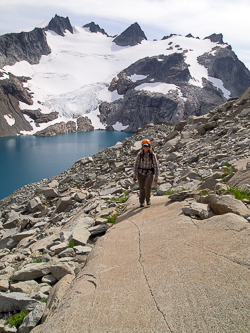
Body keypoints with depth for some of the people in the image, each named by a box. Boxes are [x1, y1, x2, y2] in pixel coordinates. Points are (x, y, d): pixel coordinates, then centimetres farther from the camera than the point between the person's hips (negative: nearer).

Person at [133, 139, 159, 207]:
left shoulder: (152, 155, -12)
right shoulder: (139, 154, -10)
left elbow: (156, 166, -7)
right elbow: (136, 165, -5)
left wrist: (156, 177, -8)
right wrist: (135, 175, -10)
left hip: (149, 173, -1)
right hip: (141, 173, 1)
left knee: (148, 186, -22)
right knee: (142, 188, 9)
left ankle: (148, 199, 5)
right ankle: (141, 202, 27)